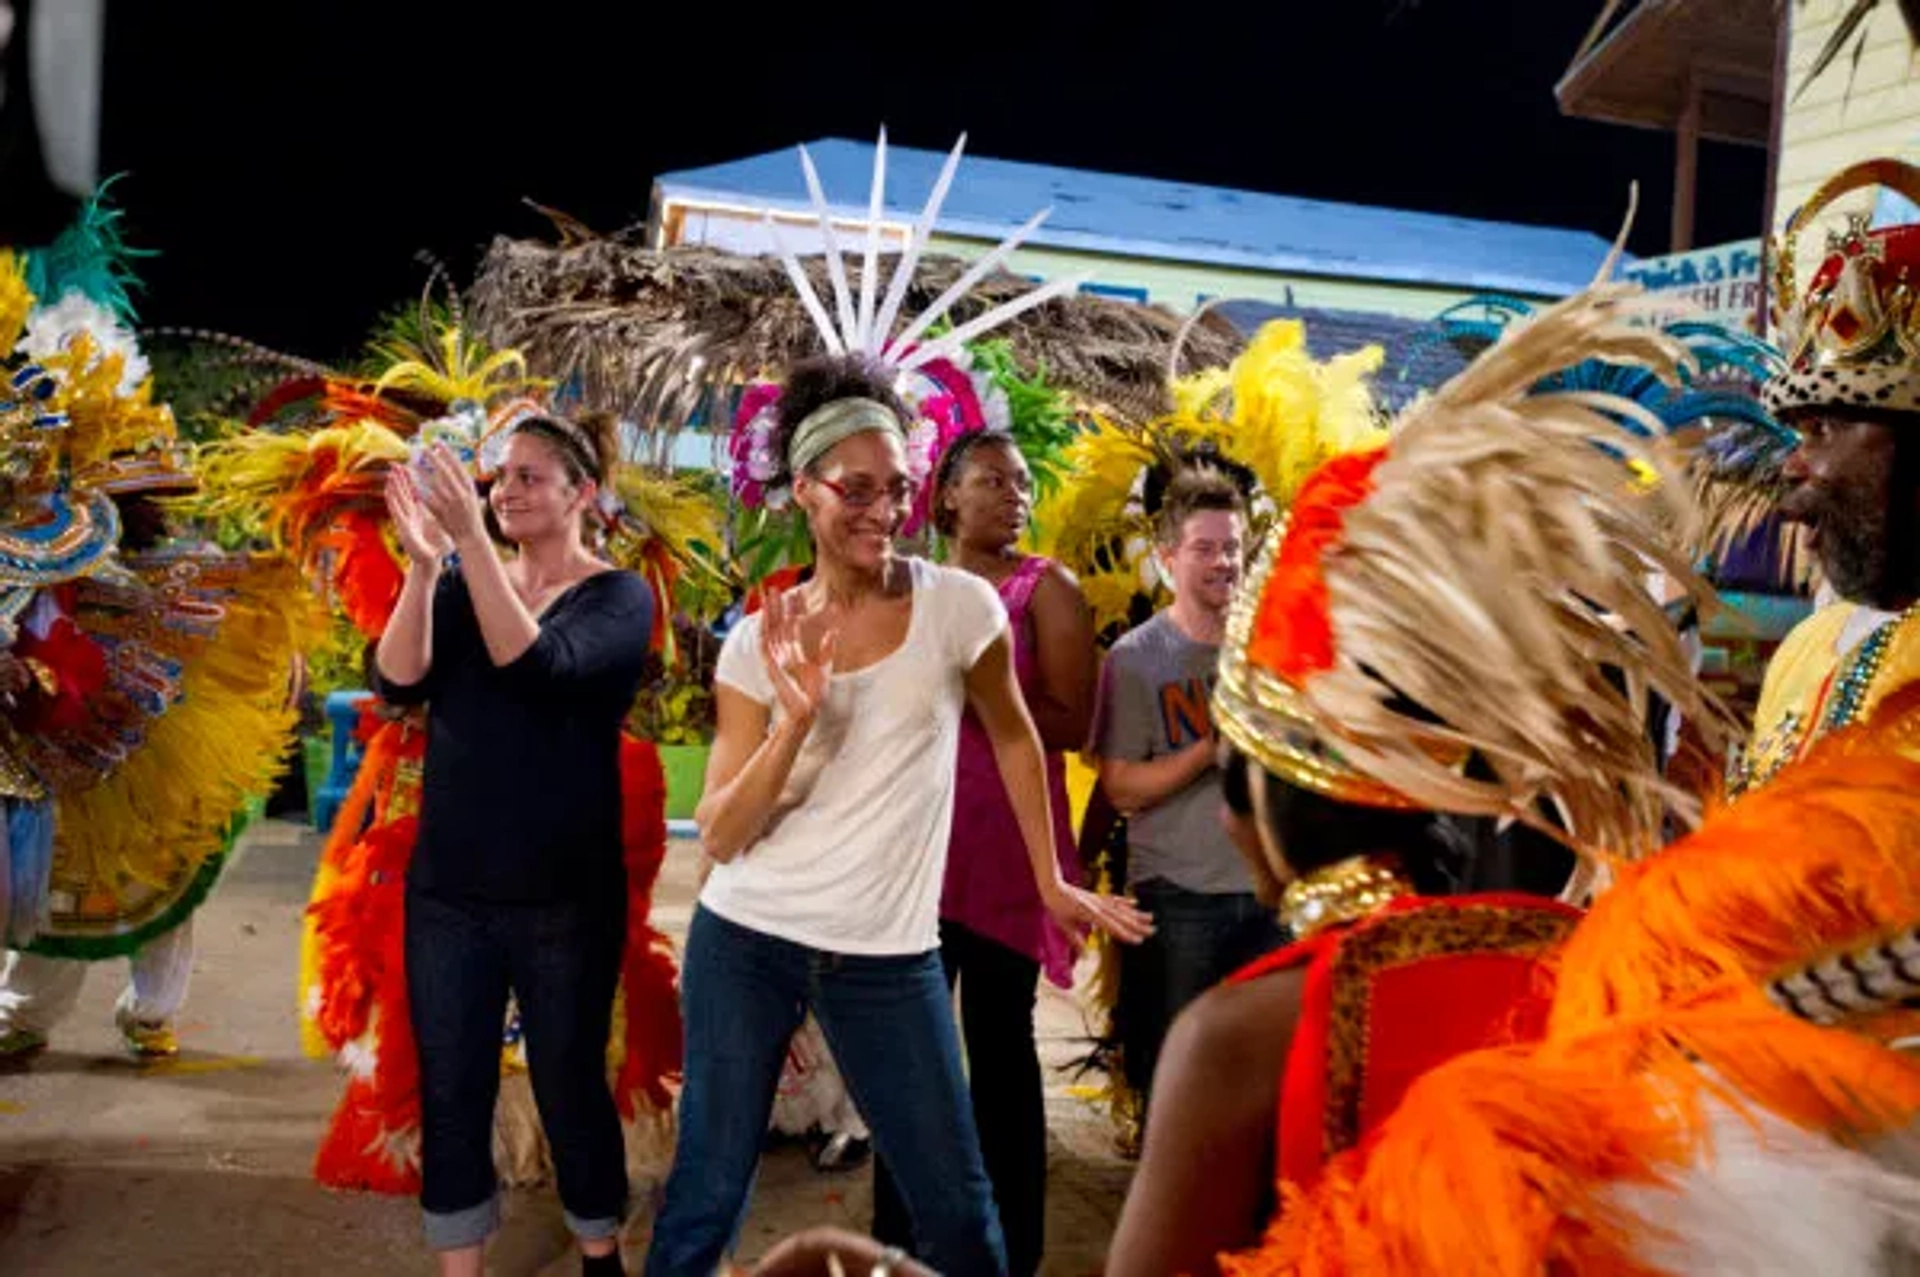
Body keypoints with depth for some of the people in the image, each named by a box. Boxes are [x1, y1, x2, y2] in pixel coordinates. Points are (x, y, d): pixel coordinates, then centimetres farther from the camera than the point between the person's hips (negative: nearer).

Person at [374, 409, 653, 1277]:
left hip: (564, 893, -3)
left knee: (569, 1086, 9)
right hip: (447, 887, 4)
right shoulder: (462, 584, 6)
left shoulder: (618, 597, -5)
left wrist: (471, 541, -29)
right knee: (449, 1093, 8)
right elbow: (398, 683, -10)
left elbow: (536, 663, -24)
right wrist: (425, 562, -23)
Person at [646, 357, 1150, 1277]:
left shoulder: (958, 605, -6)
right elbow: (718, 837, -6)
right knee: (708, 1194, 11)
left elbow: (1014, 737, 11)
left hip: (888, 956, 0)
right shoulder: (758, 642, -3)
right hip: (744, 940, 1)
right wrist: (796, 721, -20)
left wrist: (1051, 881, 15)